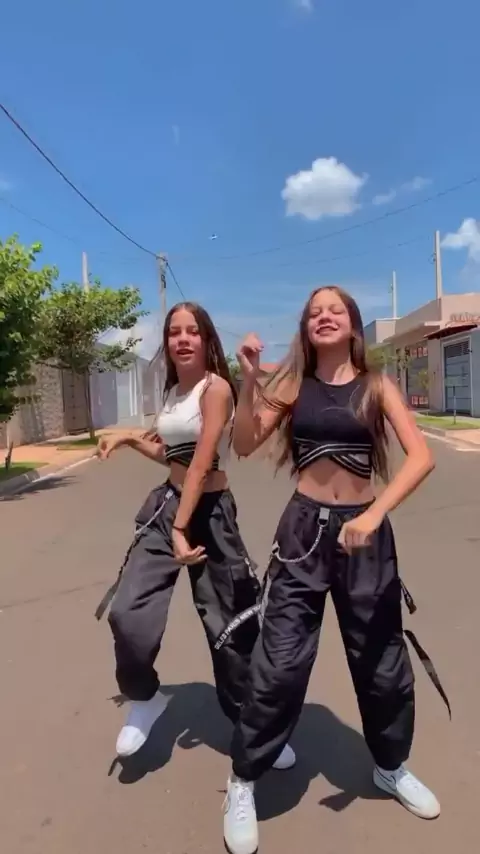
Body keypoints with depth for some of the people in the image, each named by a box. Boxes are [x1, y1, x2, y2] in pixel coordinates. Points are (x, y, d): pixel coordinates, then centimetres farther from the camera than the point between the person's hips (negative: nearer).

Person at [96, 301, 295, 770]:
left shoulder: (216, 388, -12)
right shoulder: (172, 392, 11)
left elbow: (202, 464, -19)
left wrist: (182, 528, -21)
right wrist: (130, 438, 11)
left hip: (210, 512, -6)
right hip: (164, 505, 6)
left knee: (229, 624, 5)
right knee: (127, 613, -7)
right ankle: (144, 698, 22)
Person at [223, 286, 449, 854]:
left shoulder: (376, 386, 1)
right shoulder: (292, 384, 3)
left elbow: (421, 456, -12)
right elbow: (244, 445, -5)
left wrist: (375, 515, -25)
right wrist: (249, 378, -13)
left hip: (364, 531, 1)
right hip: (304, 527, -1)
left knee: (382, 658, 14)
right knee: (280, 661, -1)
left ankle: (392, 767, 42)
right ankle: (243, 782, 22)